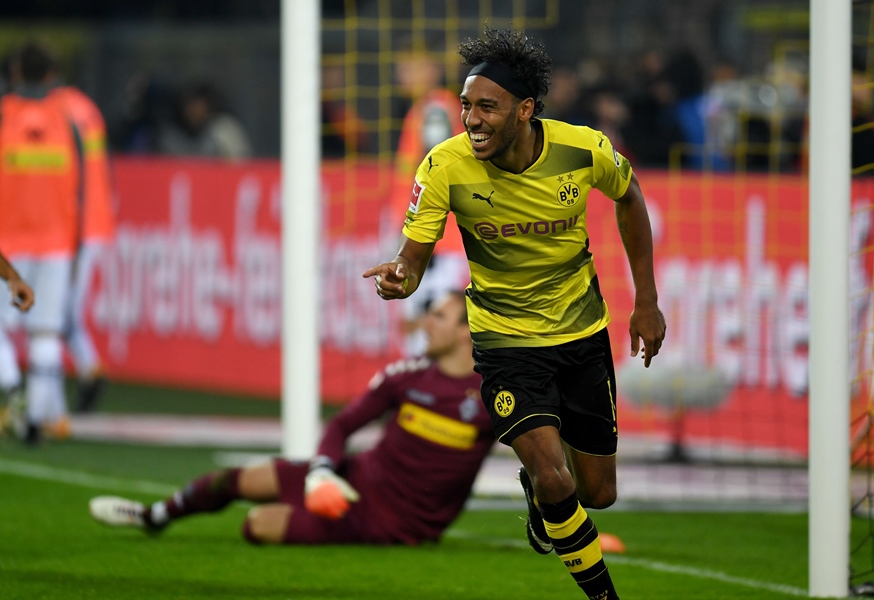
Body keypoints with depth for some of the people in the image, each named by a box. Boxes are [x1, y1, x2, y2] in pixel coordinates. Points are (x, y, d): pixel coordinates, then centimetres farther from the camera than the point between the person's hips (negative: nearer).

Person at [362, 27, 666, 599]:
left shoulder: (585, 149, -17)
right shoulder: (446, 166, -21)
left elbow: (629, 197, 5)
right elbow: (414, 255, -16)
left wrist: (647, 302, 7)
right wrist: (400, 278, -42)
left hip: (582, 332, 2)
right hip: (506, 337, -2)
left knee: (597, 494, 11)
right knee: (555, 479, -22)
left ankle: (538, 492, 48)